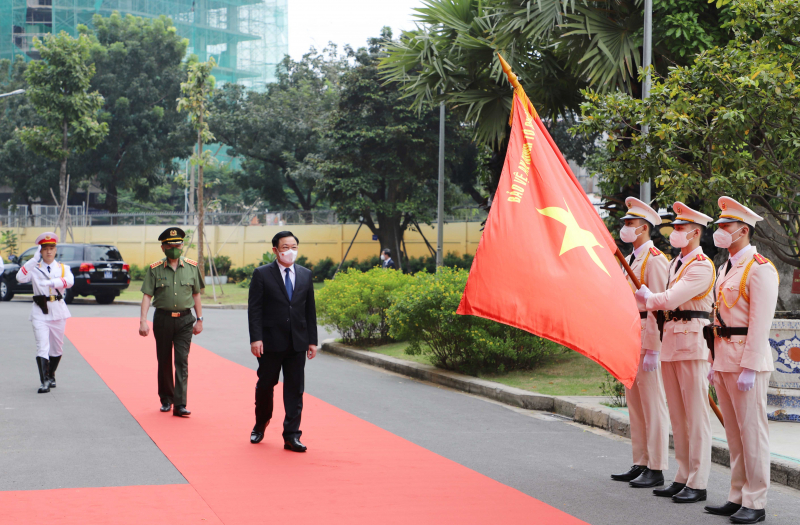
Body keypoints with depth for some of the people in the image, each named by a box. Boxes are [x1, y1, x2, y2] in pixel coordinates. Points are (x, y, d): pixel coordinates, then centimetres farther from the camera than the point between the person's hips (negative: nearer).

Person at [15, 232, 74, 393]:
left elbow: (70, 281, -14)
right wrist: (34, 259, -19)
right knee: (42, 346, -13)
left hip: (58, 311, 2)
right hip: (40, 311, -2)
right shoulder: (34, 268, 4)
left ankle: (51, 376, 31)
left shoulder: (63, 268, 7)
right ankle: (44, 381, -18)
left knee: (57, 348, 11)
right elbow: (20, 277, -16)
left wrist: (52, 282, -31)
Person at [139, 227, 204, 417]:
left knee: (182, 361, -9)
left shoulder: (192, 267, 3)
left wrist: (199, 320, 9)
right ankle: (166, 399, 26)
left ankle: (180, 404, -12)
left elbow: (196, 295, 10)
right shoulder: (155, 269, -1)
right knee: (164, 361, 10)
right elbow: (147, 296, -3)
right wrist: (143, 321, -13)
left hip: (184, 320, 0)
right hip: (162, 319, 0)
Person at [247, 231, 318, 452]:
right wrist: (255, 338, -14)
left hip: (297, 343, 3)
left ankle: (291, 435, 3)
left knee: (295, 390, 0)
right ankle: (260, 425, 32)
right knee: (265, 385, 10)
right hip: (271, 342, -3)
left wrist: (312, 340, 7)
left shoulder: (305, 275, 9)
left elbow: (310, 309, 11)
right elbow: (254, 309, -6)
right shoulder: (262, 274, -2)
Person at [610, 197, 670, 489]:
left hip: (648, 340, -10)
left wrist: (652, 351, -20)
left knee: (653, 405, -5)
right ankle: (640, 464, 19)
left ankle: (656, 470, -2)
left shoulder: (655, 260, -13)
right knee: (634, 404, 12)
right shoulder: (631, 260, 17)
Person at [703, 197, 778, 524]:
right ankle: (738, 497, 18)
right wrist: (716, 362, 17)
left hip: (748, 359, -9)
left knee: (752, 430, -4)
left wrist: (749, 368, -20)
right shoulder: (726, 268, 17)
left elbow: (761, 322, -16)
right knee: (733, 431, 11)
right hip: (725, 358, 9)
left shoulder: (760, 269, -11)